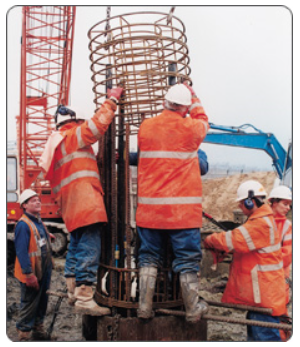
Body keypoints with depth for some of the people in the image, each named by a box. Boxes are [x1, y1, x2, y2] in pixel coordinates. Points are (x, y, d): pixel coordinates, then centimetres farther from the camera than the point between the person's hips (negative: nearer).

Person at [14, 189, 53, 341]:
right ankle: (24, 335, 11)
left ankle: (38, 330, 35)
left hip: (44, 272, 9)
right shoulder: (23, 224, -18)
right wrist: (29, 274, -24)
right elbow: (21, 252, -23)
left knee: (42, 302, 19)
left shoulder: (39, 222, 12)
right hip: (32, 274, -9)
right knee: (29, 305, -1)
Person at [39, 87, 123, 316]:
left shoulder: (57, 143, 25)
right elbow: (97, 125, -13)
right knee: (89, 250, -14)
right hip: (86, 202, -10)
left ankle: (73, 292, 25)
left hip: (71, 207, 10)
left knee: (77, 247, 18)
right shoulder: (73, 135, -2)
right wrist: (112, 100, -3)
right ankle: (84, 299, -17)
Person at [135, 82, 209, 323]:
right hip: (183, 209, -2)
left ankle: (144, 308, 15)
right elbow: (203, 121, 19)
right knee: (188, 259, 7)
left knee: (149, 258, 13)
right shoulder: (191, 128, -5)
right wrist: (193, 98, 32)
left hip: (149, 208, 3)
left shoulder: (145, 127, 2)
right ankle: (193, 310, 16)